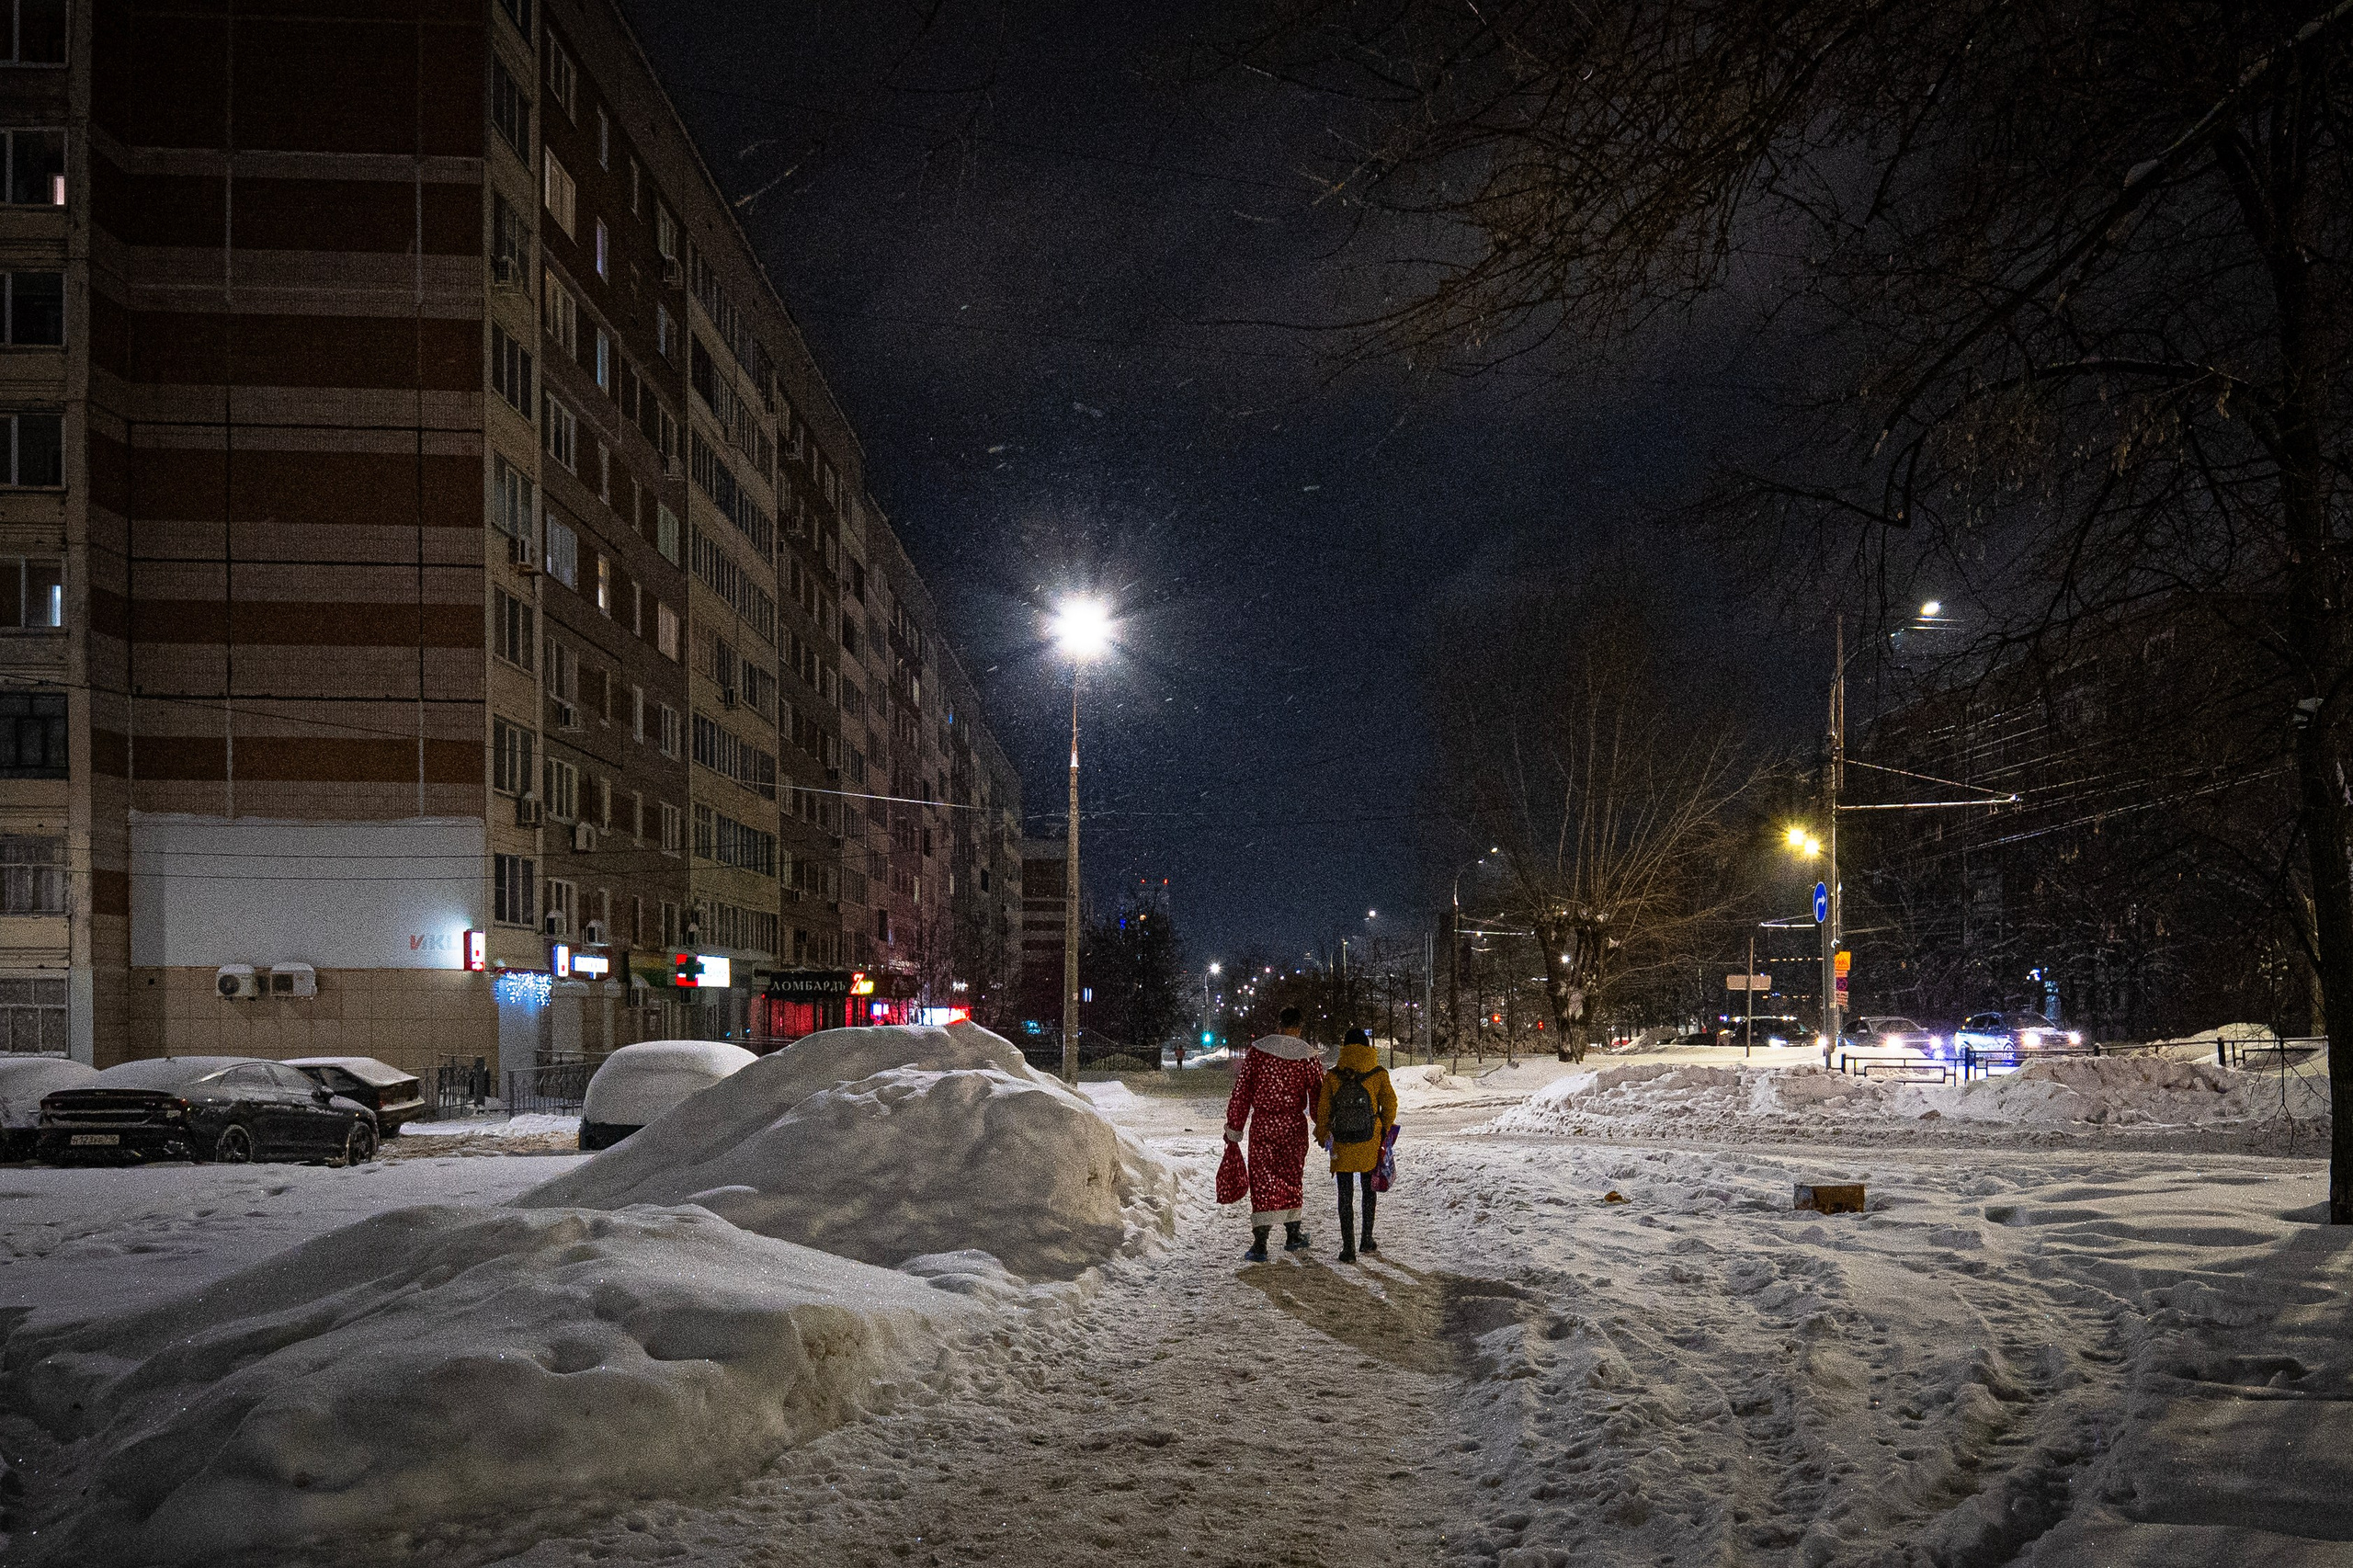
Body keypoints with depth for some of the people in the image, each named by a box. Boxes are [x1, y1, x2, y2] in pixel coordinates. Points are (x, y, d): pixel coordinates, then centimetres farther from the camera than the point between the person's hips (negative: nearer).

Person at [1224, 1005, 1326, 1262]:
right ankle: (1293, 1236, 28)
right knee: (1291, 1178, 17)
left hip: (1262, 1125, -1)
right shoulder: (1309, 1056, -5)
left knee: (1262, 1180, 0)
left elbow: (1242, 1091, -2)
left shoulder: (1257, 1050, -4)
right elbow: (1318, 1095, 2)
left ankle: (1259, 1245, -7)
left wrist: (1234, 1126, 5)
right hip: (1294, 1126, 1)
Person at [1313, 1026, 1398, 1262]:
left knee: (1345, 1195, 5)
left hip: (1342, 1144, -1)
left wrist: (1322, 1135, 15)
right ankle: (1367, 1241, 25)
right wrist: (1385, 1132, 17)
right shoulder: (1379, 1074, -5)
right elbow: (1390, 1104, 1)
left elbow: (1323, 1109, 1)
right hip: (1370, 1143, 1)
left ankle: (1348, 1248, 0)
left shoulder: (1333, 1076, -4)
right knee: (1369, 1190, 18)